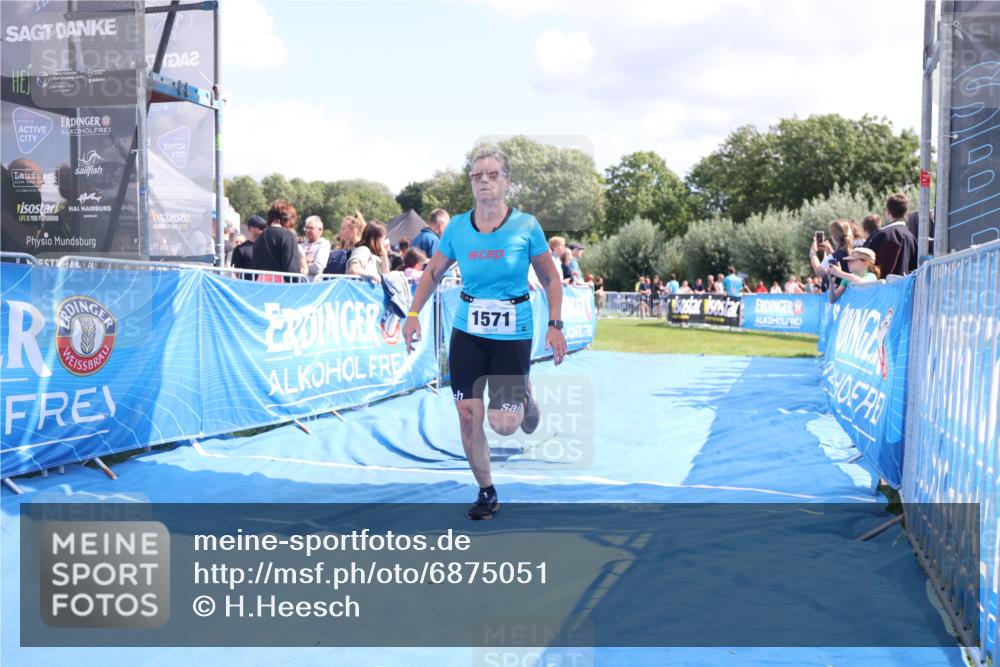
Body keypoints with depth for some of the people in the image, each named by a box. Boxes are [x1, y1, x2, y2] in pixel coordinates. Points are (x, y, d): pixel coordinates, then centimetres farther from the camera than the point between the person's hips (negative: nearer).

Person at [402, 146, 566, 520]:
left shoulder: (526, 225, -7)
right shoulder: (457, 227, -1)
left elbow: (551, 280, 1)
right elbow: (433, 273, 10)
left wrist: (555, 326, -6)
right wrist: (413, 314, -2)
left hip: (513, 334, -2)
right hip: (467, 333, 3)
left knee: (503, 424, -7)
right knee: (469, 419, -1)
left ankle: (524, 395, 30)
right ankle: (486, 493, 19)